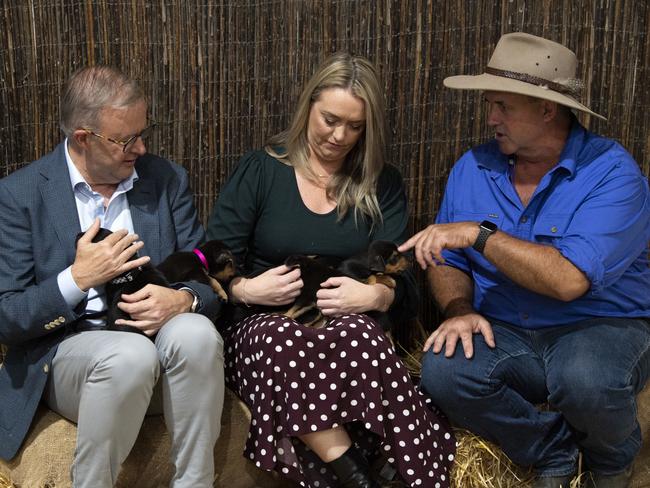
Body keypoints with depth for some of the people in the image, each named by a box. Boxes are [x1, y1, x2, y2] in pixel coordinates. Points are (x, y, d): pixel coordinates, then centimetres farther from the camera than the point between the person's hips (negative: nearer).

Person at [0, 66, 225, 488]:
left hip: (159, 336, 3)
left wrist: (184, 300, -17)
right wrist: (78, 278, -19)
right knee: (130, 354, -35)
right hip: (66, 350, -2)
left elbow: (210, 281, 6)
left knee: (195, 333, -31)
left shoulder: (168, 180, 6)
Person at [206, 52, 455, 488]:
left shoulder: (382, 185, 9)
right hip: (262, 326, 0)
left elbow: (403, 285, 1)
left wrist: (374, 296, -22)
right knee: (284, 340, -38)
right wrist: (245, 289, -21)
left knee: (361, 335, -37)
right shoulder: (260, 171, 4)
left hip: (346, 326, 1)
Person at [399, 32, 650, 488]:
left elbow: (569, 280, -27)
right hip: (506, 333, 4)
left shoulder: (611, 171, -14)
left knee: (586, 380, -37)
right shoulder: (472, 169, 2)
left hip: (602, 326, -4)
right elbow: (449, 262, 7)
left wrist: (479, 233, -26)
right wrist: (459, 308, -15)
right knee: (443, 371, -26)